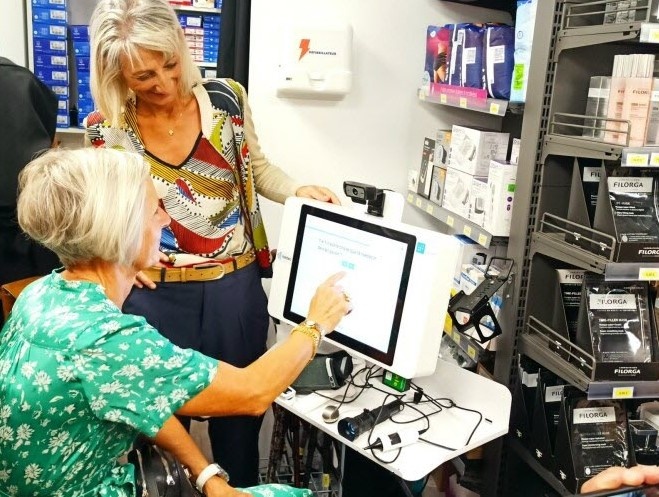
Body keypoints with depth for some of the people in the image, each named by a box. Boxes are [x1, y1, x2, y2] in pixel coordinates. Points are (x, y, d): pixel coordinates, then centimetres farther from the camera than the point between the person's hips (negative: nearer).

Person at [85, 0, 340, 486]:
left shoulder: (227, 98, -5)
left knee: (240, 410, 16)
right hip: (157, 293, -1)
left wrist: (299, 190, -10)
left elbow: (257, 170, 9)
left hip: (236, 285, 1)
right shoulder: (107, 127, -6)